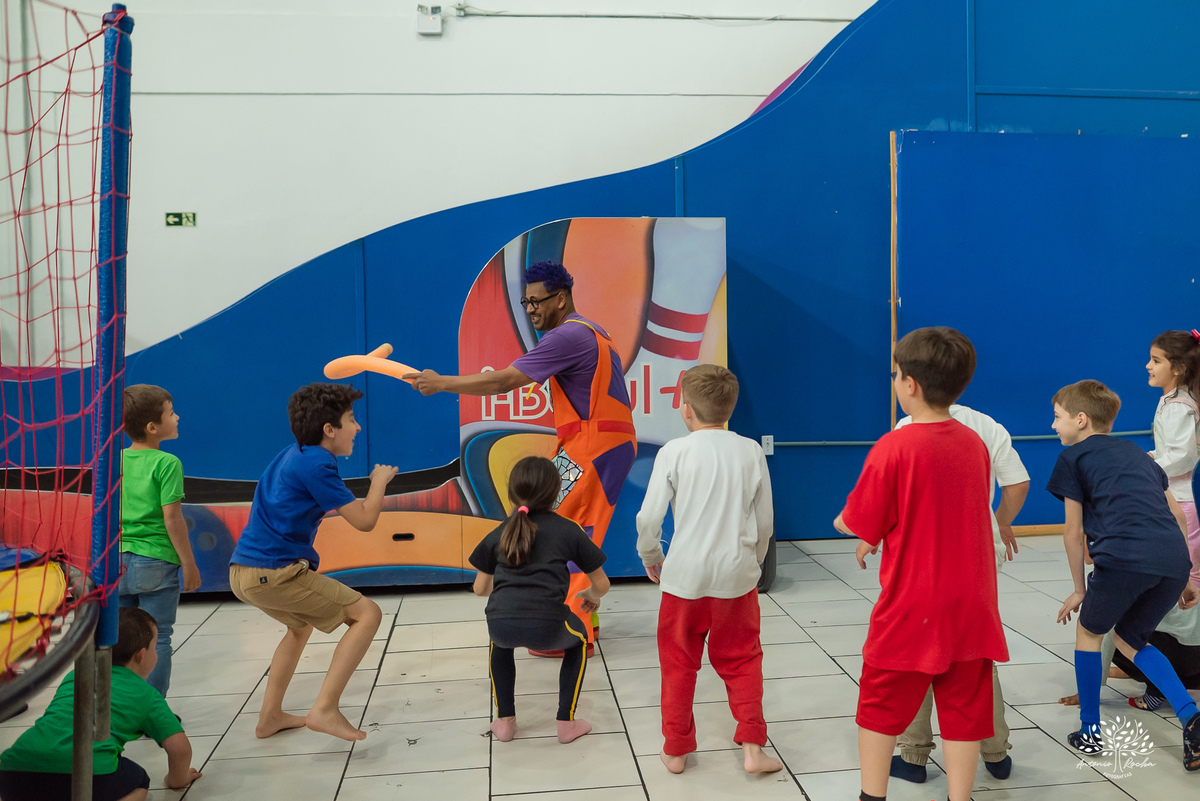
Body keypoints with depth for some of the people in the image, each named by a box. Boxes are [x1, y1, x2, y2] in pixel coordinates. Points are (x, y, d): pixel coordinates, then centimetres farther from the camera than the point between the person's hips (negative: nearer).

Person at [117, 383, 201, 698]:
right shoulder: (167, 463, -12)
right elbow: (172, 518, -14)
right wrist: (189, 563, -6)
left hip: (118, 561, 6)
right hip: (156, 562, -6)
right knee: (157, 638, 5)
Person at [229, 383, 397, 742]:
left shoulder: (294, 454, 13)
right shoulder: (315, 464, -15)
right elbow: (364, 520, -12)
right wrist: (380, 480, 4)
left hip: (243, 571, 10)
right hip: (274, 573, -10)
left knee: (301, 624, 34)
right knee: (367, 614, -7)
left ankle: (270, 716, 37)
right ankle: (324, 709, -11)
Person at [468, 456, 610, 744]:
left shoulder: (499, 534, 20)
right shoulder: (568, 531, 13)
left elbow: (480, 588, 27)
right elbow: (602, 584, 18)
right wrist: (592, 596, 42)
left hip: (501, 626, 3)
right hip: (547, 629, -2)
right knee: (577, 639, 32)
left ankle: (505, 721, 35)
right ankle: (567, 723, 28)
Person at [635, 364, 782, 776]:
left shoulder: (675, 451, -9)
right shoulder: (751, 451, -2)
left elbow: (649, 518, -9)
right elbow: (765, 520, 5)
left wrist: (650, 557, 10)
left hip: (685, 575, -1)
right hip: (737, 574, 2)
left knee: (679, 664, 14)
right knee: (741, 661, 17)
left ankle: (676, 749, 24)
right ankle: (752, 747, 15)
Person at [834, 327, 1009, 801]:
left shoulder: (893, 448, -18)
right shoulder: (974, 444, 1)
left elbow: (857, 525, -12)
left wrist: (844, 521, 10)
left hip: (911, 604, -5)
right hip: (970, 604, 5)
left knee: (881, 706, 12)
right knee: (963, 708, 13)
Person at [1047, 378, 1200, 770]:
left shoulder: (1072, 457, 10)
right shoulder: (1136, 452, 28)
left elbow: (1073, 532, 9)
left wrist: (1080, 590, 19)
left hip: (1124, 557, -6)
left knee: (1089, 632, 19)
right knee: (1129, 638, 26)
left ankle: (1090, 732, 25)